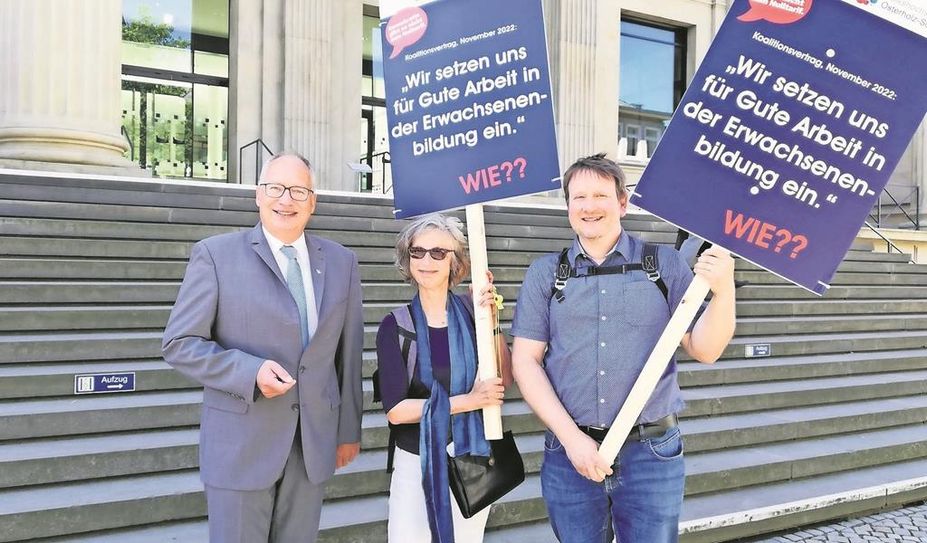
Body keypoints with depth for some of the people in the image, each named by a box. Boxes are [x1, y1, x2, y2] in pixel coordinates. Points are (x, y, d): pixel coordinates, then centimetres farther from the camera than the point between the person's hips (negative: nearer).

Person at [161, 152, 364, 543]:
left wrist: (349, 429, 11)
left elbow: (349, 351, 9)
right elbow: (180, 344, -7)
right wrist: (251, 371, -21)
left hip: (314, 444, 4)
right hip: (241, 444, -3)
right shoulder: (216, 254, -5)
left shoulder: (341, 262, 6)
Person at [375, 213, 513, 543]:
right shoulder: (396, 325, -9)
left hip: (473, 458, 2)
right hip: (416, 462, -1)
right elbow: (395, 410, -13)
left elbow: (505, 380, -7)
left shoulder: (471, 312, -5)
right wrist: (468, 401, -17)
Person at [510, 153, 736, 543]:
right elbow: (526, 361, 0)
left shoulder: (665, 265, 3)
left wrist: (723, 290, -17)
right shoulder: (545, 273, 4)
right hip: (569, 452, 1)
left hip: (652, 453, 0)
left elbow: (704, 350, 1)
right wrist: (572, 438, -9)